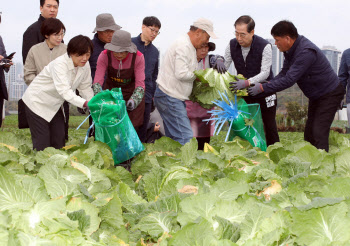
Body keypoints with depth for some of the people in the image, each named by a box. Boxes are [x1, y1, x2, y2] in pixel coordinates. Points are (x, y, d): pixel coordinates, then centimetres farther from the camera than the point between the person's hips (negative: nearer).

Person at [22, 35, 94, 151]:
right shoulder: (59, 64, -31)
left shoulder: (85, 65, -8)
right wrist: (85, 103, -53)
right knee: (42, 145, -9)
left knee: (59, 143, 5)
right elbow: (64, 90, -42)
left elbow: (85, 87, 1)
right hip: (37, 102, -7)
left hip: (54, 105, 7)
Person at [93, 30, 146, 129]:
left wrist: (133, 101, -43)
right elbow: (97, 81, -25)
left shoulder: (138, 57, -22)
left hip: (131, 90, -1)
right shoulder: (105, 56, -21)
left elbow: (140, 83, -25)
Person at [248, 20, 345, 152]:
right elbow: (284, 73, 6)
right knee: (309, 133, 11)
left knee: (319, 133, -17)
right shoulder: (290, 50, -1)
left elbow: (289, 80, -34)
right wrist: (267, 84, -12)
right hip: (316, 96, 10)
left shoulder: (306, 52, -32)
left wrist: (262, 88, -28)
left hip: (329, 94, -10)